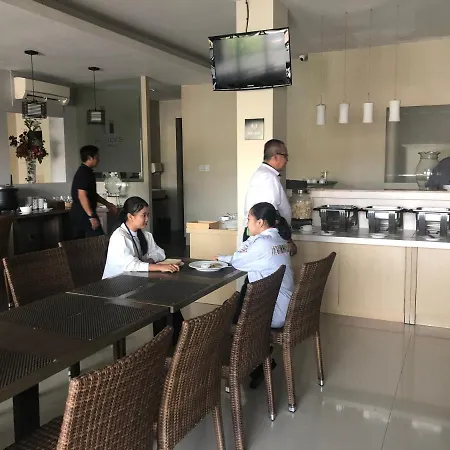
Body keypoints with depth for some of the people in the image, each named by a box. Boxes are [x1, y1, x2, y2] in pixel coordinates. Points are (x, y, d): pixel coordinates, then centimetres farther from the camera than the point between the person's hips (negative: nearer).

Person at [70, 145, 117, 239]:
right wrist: (92, 216, -24)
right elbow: (82, 196, -23)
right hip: (85, 215, -10)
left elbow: (92, 194, 24)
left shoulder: (83, 171, 16)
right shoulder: (85, 173, -16)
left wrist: (107, 204, 25)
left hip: (77, 214, 10)